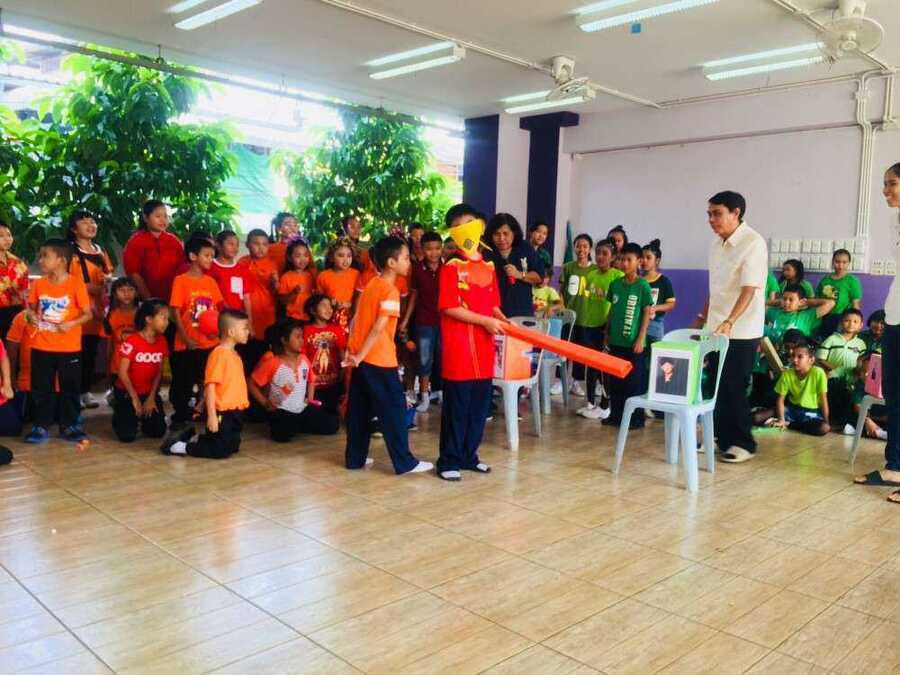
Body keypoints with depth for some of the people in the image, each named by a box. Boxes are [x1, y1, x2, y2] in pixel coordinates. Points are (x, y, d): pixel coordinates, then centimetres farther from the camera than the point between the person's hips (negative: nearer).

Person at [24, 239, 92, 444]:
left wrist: (71, 323, -23)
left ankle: (69, 425, 21)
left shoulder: (76, 283, -10)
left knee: (70, 388, 8)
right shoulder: (38, 284, 2)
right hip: (41, 346, 3)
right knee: (41, 389, 9)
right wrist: (32, 315, -7)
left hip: (69, 348, -3)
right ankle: (41, 426, 20)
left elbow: (87, 314, -7)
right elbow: (31, 306, 15)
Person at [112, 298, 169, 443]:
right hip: (127, 392, -4)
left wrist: (151, 397, -6)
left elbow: (159, 372, 1)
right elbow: (122, 372, -17)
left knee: (158, 432, -6)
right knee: (127, 435, -13)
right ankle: (120, 414, 20)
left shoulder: (162, 341, -3)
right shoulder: (132, 341, -19)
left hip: (149, 393, 5)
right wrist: (135, 398, -14)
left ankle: (143, 417, 26)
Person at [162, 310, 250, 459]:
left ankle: (194, 438, 30)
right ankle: (181, 447, 6)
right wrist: (212, 415, -25)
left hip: (233, 412, 9)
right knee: (222, 451, -6)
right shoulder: (219, 354, -18)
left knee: (233, 447, 19)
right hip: (222, 413, -9)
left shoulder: (234, 354, 10)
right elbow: (210, 386, -22)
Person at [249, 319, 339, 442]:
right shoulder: (271, 362, -13)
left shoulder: (304, 359, 4)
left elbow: (311, 380, 23)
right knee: (284, 434, -34)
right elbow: (251, 383, -8)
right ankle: (279, 425, 3)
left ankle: (298, 426, 14)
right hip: (282, 411, -5)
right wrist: (265, 403, -13)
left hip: (303, 408, 6)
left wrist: (310, 397, 9)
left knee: (332, 424, -4)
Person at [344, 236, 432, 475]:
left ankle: (355, 458, 20)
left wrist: (352, 350, 12)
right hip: (379, 359, -8)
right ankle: (405, 462, 6)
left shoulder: (371, 285, 12)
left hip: (361, 358, 8)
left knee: (359, 409, 13)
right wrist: (360, 355, -16)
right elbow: (379, 328, -19)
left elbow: (357, 319, 13)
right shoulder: (390, 291, -13)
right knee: (394, 408, 0)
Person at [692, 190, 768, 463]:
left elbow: (749, 290, -22)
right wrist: (703, 317, 17)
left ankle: (744, 443, 12)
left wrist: (729, 322, -32)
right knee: (718, 386, 10)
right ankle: (723, 437, 22)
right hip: (716, 328, 7)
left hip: (741, 331, -7)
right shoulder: (716, 245, 8)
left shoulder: (753, 243, -15)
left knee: (735, 389, -2)